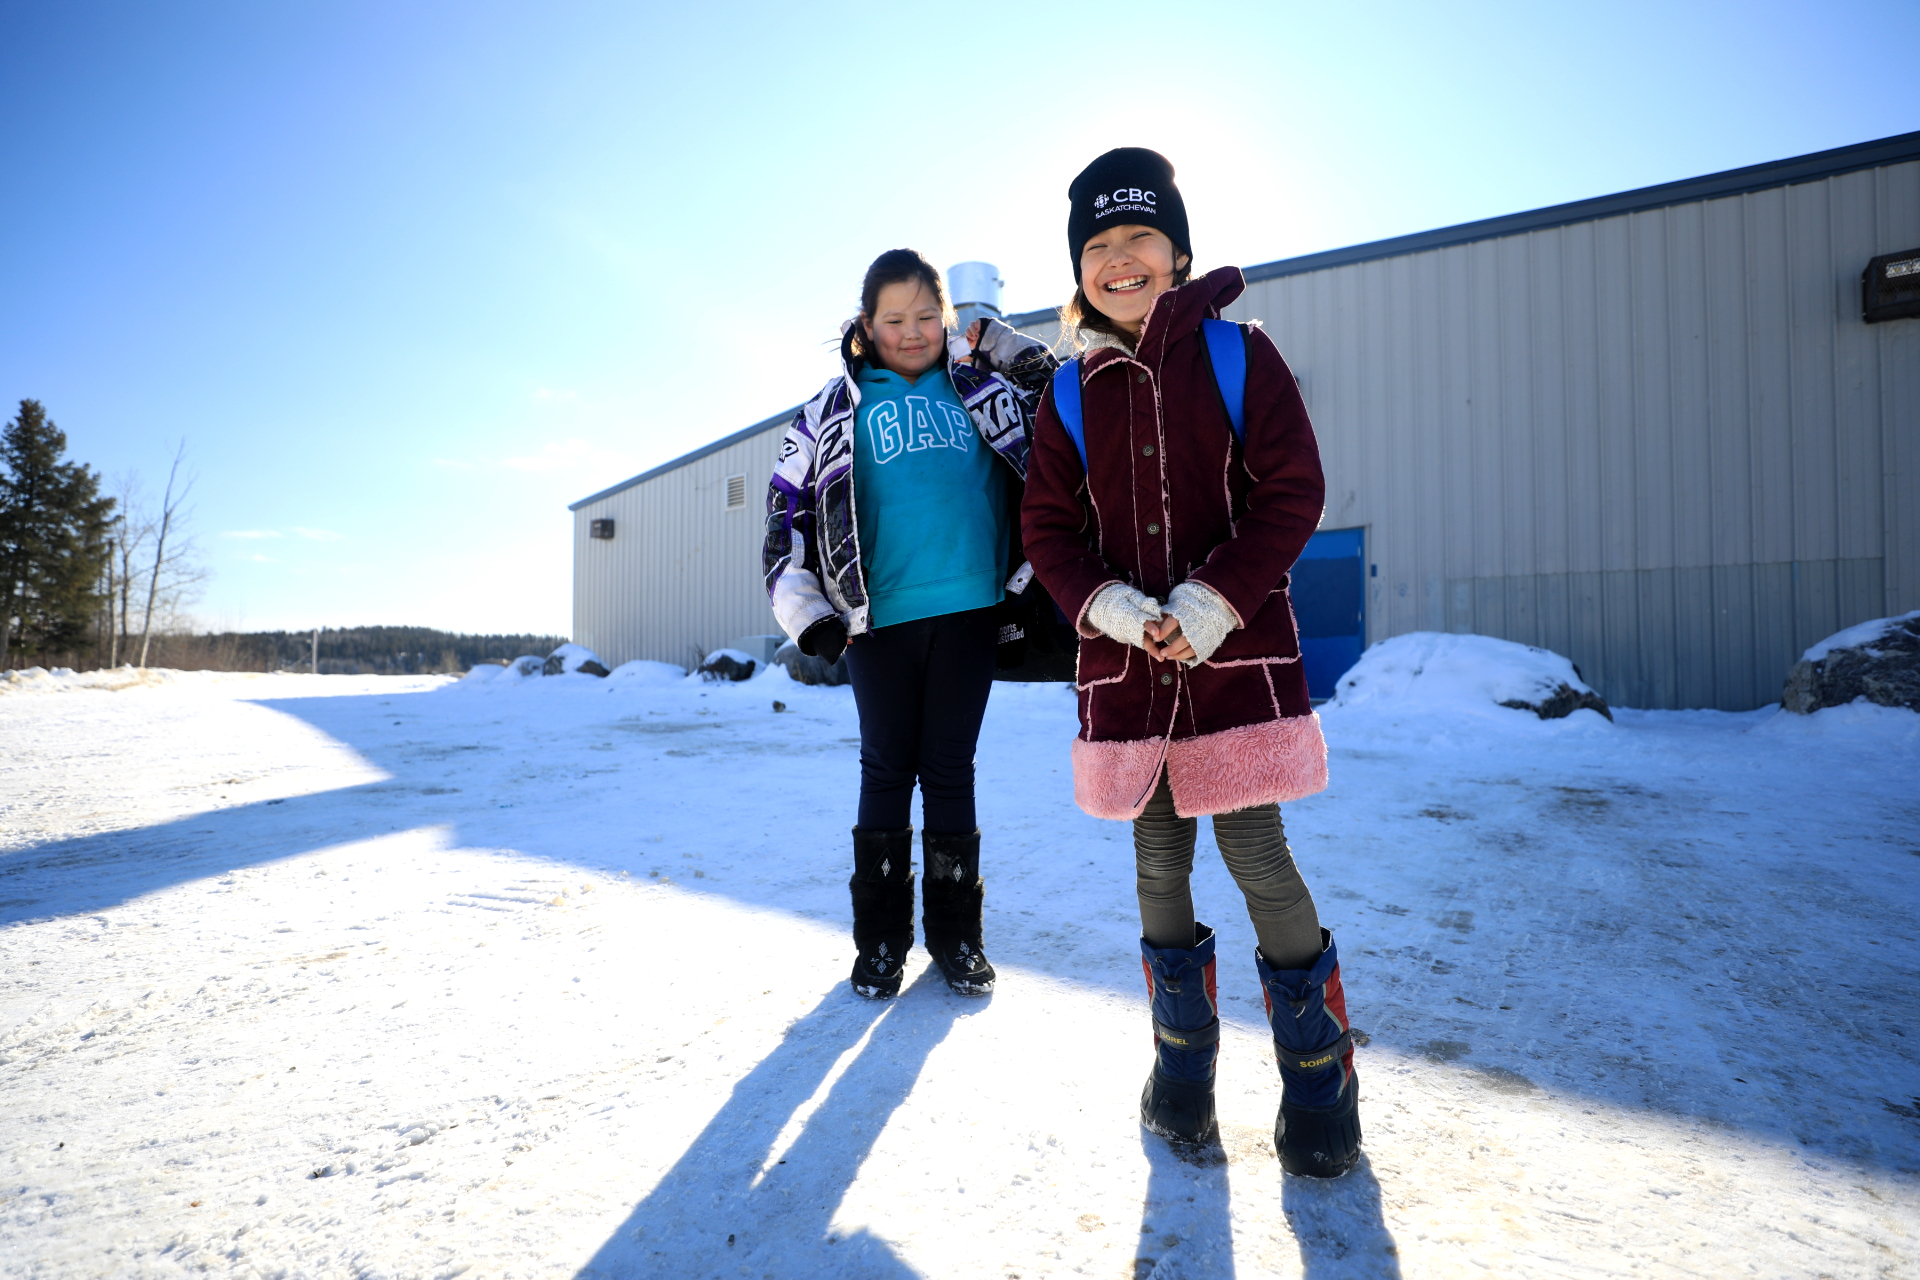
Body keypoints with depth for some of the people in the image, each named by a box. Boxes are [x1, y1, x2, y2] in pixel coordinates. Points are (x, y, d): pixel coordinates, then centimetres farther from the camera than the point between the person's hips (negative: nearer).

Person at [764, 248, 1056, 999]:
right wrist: (807, 611, -2)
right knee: (887, 769, 6)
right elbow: (789, 507, 8)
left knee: (950, 769, 7)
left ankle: (955, 932, 20)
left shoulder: (983, 388, 14)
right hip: (878, 616, -1)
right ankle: (881, 937, 20)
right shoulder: (838, 408, 9)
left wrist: (991, 337, 12)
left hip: (969, 609, 1)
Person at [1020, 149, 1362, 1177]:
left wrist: (1215, 601, -15)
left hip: (1237, 649, -2)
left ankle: (1318, 1076, 22)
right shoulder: (1070, 392, 8)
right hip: (1125, 659, 3)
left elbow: (1292, 491, -3)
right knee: (1158, 862, 10)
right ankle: (1181, 1057, 31)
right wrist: (1109, 605, -10)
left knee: (1258, 859, -2)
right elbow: (1049, 528, 8)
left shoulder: (1237, 353, 1)